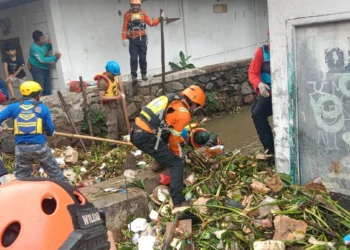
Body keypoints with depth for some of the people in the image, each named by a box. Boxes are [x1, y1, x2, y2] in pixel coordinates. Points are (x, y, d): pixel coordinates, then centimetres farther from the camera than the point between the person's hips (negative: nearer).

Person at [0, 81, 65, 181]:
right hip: (39, 146, -1)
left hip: (21, 148, 2)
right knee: (54, 171, 15)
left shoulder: (14, 107, 3)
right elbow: (50, 129, 3)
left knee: (21, 177, 14)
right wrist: (47, 132, 26)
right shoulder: (43, 108, -1)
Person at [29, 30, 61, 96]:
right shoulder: (34, 48, -27)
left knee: (48, 88, 11)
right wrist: (54, 57, -28)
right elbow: (42, 60, -28)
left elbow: (48, 48, 18)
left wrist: (50, 44, -4)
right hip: (37, 69, -8)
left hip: (45, 68, 8)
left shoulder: (43, 43, -4)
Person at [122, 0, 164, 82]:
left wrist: (160, 19, -6)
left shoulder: (143, 13, 7)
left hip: (142, 39, 2)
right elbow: (124, 27, -5)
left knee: (143, 58, 7)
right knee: (133, 58, -3)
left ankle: (144, 74, 19)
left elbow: (151, 23, 5)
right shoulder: (128, 14, -1)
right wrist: (124, 38, -14)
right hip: (132, 40, -2)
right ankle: (134, 76, 2)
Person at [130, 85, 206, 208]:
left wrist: (181, 141, 38)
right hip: (146, 138, -8)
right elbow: (173, 138, 2)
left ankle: (162, 163, 44)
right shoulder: (184, 114, -4)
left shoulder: (172, 100, 20)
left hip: (136, 132, 9)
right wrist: (178, 154, 20)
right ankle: (178, 201, -5)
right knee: (176, 163, -1)